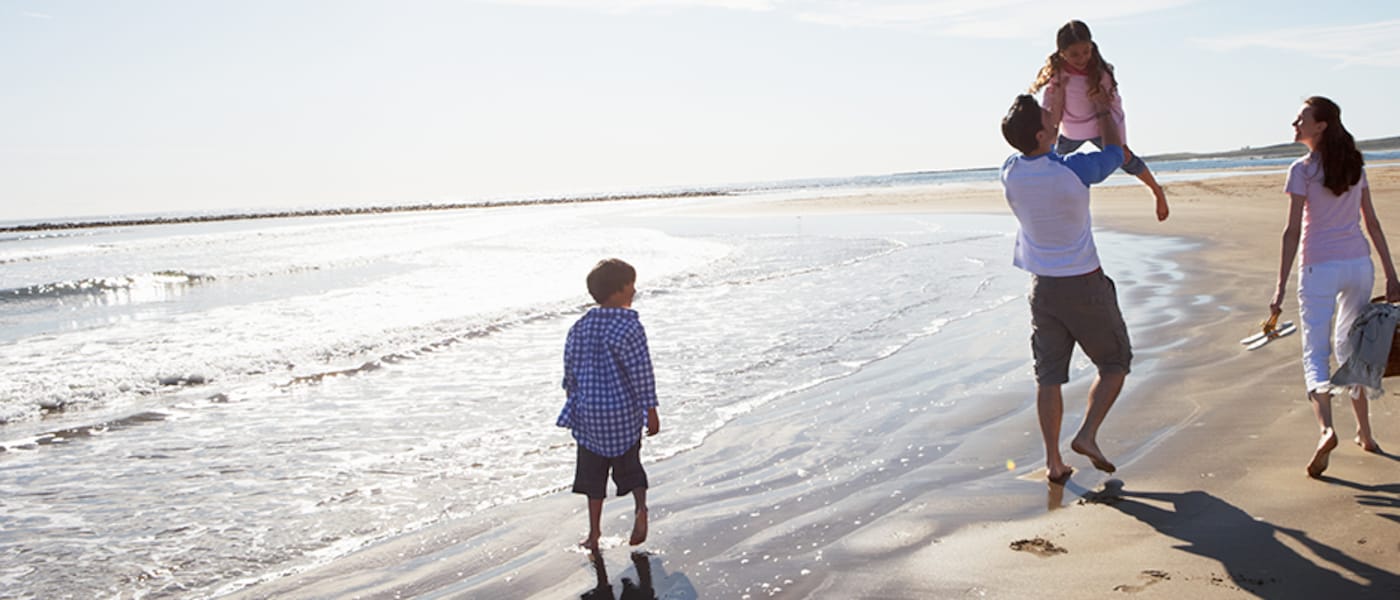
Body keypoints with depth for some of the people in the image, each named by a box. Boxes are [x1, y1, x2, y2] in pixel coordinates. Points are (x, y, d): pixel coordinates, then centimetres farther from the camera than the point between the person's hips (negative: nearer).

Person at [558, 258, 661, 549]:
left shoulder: (580, 326, -1)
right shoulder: (630, 328, -15)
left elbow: (570, 368, 7)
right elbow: (642, 373, -13)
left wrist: (574, 400, 21)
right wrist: (651, 411, -6)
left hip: (588, 413, 3)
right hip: (624, 413, -3)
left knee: (593, 471, 14)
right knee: (628, 464, 14)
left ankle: (594, 531, 19)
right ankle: (640, 506, -12)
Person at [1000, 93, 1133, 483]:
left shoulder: (1010, 174, -6)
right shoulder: (1074, 171, -19)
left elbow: (1042, 157, 18)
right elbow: (1115, 152, 2)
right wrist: (1104, 110, 17)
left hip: (1043, 286, 4)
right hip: (1084, 284, -4)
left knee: (1049, 375, 8)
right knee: (1115, 364, 13)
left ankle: (1053, 461, 9)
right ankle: (1087, 435, -1)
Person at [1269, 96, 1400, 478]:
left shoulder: (1303, 169, -9)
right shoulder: (1354, 164, 8)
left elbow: (1293, 231, -13)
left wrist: (1280, 289, -13)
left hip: (1320, 268, -5)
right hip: (1359, 264, 5)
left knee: (1316, 352, -2)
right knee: (1350, 348, 20)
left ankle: (1327, 428, -24)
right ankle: (1365, 434, 25)